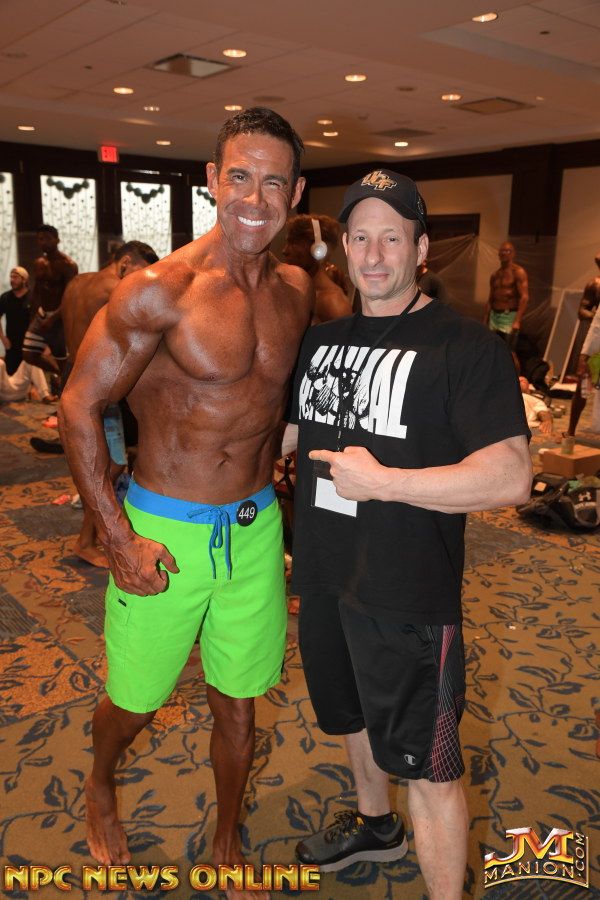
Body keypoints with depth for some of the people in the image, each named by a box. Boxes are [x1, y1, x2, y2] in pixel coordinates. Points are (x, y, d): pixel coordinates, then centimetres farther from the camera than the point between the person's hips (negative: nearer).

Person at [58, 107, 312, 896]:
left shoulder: (296, 290, 1)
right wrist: (119, 540, -14)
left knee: (238, 700, 18)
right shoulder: (159, 291, -16)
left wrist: (261, 496, 10)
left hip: (256, 530, 4)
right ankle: (100, 788, 52)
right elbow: (79, 406, -13)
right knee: (135, 701, 15)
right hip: (165, 532, -4)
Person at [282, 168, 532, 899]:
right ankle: (375, 825, 55)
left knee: (425, 764, 6)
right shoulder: (322, 339, 6)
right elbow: (282, 432, 16)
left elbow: (511, 477, -23)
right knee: (352, 716, 27)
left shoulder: (465, 347, -14)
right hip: (322, 578, 7)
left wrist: (382, 480, -27)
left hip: (408, 596, -7)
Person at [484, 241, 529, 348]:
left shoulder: (518, 272, -5)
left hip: (509, 316, -7)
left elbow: (524, 297, -14)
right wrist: (485, 321, 13)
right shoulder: (495, 275, 15)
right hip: (494, 316, 7)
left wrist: (517, 321, -24)